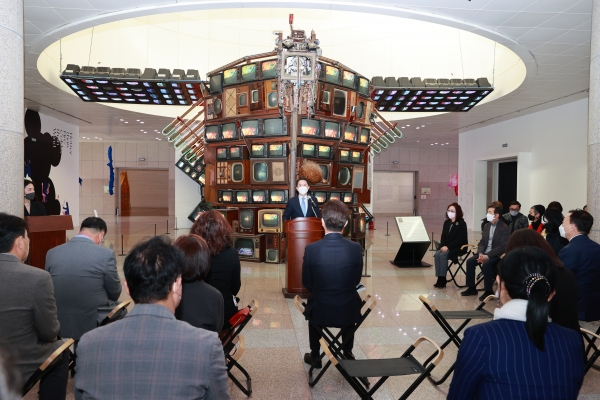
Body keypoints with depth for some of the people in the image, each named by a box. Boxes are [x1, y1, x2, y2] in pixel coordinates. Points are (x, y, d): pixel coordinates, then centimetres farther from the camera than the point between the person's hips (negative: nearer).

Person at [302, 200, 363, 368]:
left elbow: (307, 283, -4)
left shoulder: (311, 249, -17)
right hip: (348, 313, 1)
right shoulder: (356, 248, -14)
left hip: (320, 312, -1)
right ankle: (347, 354, 43)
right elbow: (356, 281, 0)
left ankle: (315, 356, 41)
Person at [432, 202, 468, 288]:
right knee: (437, 254, -22)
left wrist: (448, 246, -21)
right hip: (447, 247, 6)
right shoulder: (446, 222, 11)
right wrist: (443, 246, -7)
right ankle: (439, 278, -20)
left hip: (459, 247, -6)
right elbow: (443, 236, 12)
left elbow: (460, 239, -16)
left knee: (443, 255, -29)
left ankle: (442, 279, -22)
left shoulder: (462, 223, -9)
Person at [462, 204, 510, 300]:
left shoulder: (504, 228, -13)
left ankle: (488, 291, -16)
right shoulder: (487, 226, 10)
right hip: (485, 252, 7)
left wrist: (488, 256, -25)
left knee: (486, 264, -32)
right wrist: (480, 253, -8)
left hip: (496, 255, -7)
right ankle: (472, 288, 2)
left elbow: (502, 247, -19)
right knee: (470, 261, -11)